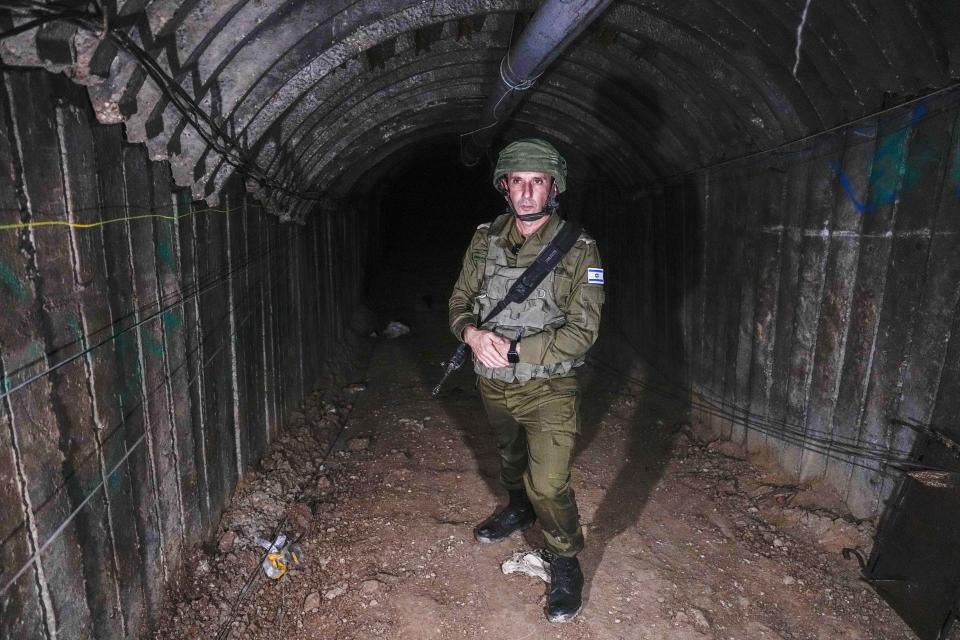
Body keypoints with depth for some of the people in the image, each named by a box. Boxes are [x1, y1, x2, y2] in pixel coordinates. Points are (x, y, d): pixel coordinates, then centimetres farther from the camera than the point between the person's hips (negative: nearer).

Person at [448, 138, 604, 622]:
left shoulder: (578, 250, -15)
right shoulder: (485, 239, -3)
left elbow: (581, 331, -18)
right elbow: (460, 301, 4)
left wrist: (513, 349, -26)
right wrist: (472, 334, -20)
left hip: (547, 387, -4)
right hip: (492, 383, 5)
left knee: (549, 485, -10)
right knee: (510, 458, 26)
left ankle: (566, 563, 17)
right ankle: (518, 511, 56)